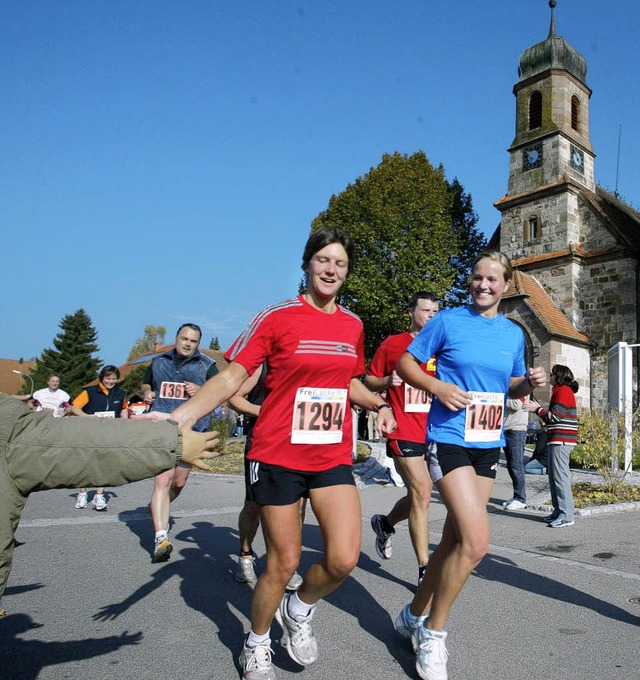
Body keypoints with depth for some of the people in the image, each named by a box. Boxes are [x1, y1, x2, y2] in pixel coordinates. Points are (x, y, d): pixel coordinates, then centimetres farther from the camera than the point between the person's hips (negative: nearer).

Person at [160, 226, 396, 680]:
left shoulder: (352, 325, 8)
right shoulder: (277, 318, -7)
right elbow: (231, 378, -11)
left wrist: (379, 404, 4)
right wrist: (175, 419, -22)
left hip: (333, 457, 4)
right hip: (278, 455, -4)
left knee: (344, 559, -9)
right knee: (284, 563, 5)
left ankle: (299, 610, 26)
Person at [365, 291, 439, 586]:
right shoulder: (392, 344, 0)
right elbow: (369, 380, 7)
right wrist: (388, 381, -13)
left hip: (434, 433, 5)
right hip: (404, 432, -5)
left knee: (418, 495, 14)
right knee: (421, 494, -10)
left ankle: (384, 524, 44)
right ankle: (424, 569, 0)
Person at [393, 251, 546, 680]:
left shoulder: (514, 333, 10)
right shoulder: (448, 321, -4)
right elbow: (406, 364, -1)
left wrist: (530, 382, -2)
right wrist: (439, 387, -17)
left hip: (488, 444, 6)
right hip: (450, 439, -6)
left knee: (456, 539, 12)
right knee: (476, 541, -15)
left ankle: (415, 615, 33)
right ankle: (433, 633, 6)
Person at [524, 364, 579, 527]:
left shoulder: (564, 391, -9)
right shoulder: (560, 391, 23)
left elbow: (554, 416, -15)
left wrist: (537, 409, -3)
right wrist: (539, 410, 13)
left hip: (561, 441, -11)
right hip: (556, 440, 11)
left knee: (560, 477, -11)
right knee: (554, 477, 11)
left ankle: (567, 516, -10)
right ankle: (558, 511, 16)